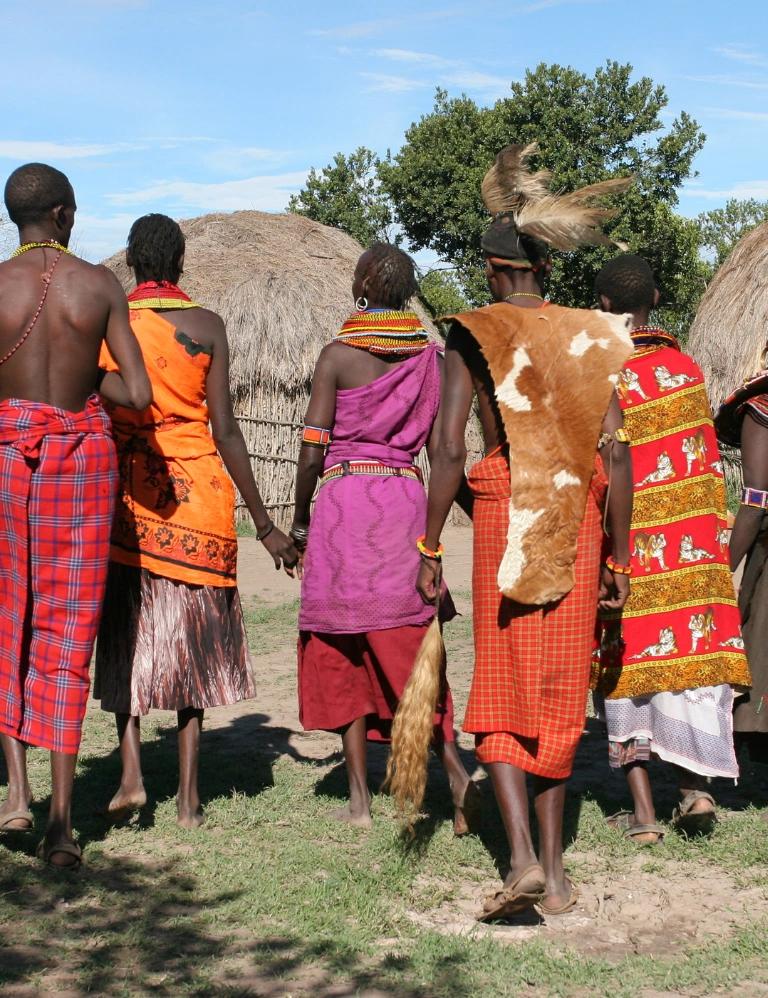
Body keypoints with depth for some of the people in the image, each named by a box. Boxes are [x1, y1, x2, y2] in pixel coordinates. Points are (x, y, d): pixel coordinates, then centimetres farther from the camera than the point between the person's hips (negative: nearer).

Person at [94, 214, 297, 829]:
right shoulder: (205, 325, -2)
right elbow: (224, 430, -6)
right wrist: (264, 524, -1)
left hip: (123, 489, 1)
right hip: (196, 490, -1)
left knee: (126, 635, 14)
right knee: (192, 637, 7)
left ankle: (131, 771, 0)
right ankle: (189, 795, 7)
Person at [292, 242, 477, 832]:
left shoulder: (339, 354, -4)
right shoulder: (429, 356, 6)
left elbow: (313, 449, -6)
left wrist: (299, 519, 6)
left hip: (345, 499, -3)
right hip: (407, 496, 3)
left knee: (343, 649, 5)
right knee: (409, 643, 7)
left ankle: (360, 800, 7)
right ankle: (455, 769, -12)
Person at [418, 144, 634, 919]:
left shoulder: (471, 337, -3)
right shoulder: (589, 336, 6)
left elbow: (449, 448, -11)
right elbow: (617, 453, 2)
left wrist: (428, 549, -6)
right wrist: (617, 557, 8)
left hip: (503, 514, -3)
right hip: (578, 522, 3)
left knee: (501, 690, 7)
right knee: (559, 694, 12)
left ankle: (522, 856, -10)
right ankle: (554, 869, 17)